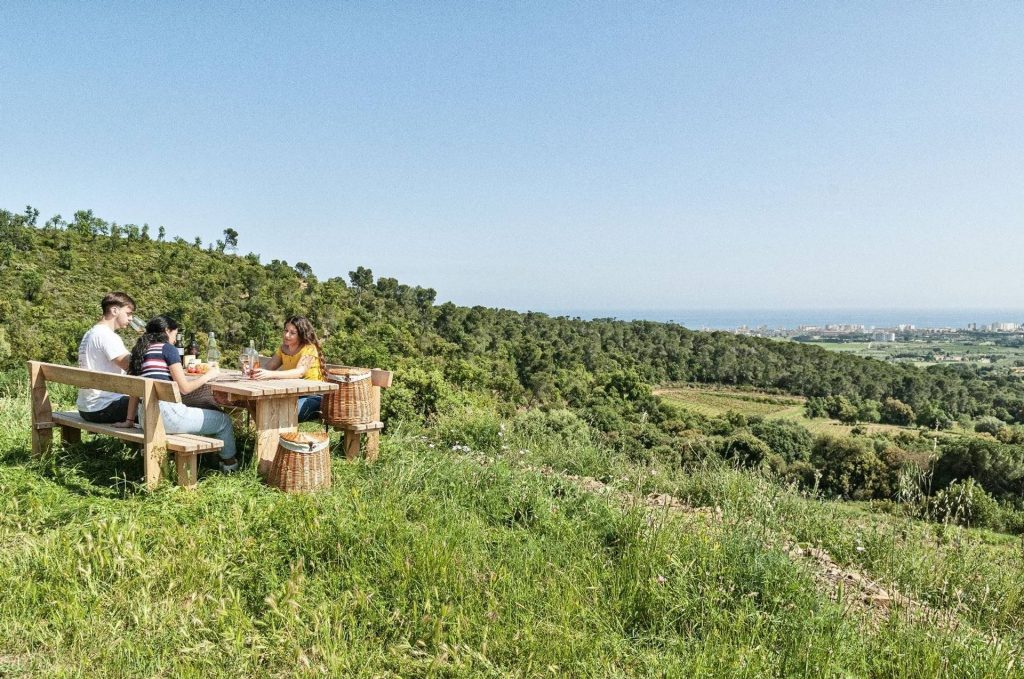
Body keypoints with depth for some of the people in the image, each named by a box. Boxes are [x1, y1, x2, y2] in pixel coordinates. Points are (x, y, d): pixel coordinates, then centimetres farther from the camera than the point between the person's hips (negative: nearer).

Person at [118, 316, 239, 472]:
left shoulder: (141, 351, 17)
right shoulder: (168, 348, -4)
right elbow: (184, 388, -7)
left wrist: (129, 420, 21)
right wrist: (208, 376, 7)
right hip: (167, 414, -9)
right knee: (223, 420, 9)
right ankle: (230, 463, 27)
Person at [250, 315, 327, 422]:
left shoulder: (309, 349, -13)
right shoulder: (283, 348, 9)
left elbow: (299, 372, -30)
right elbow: (267, 368, 2)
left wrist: (271, 374, -43)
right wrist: (255, 371, -21)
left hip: (312, 396, -7)